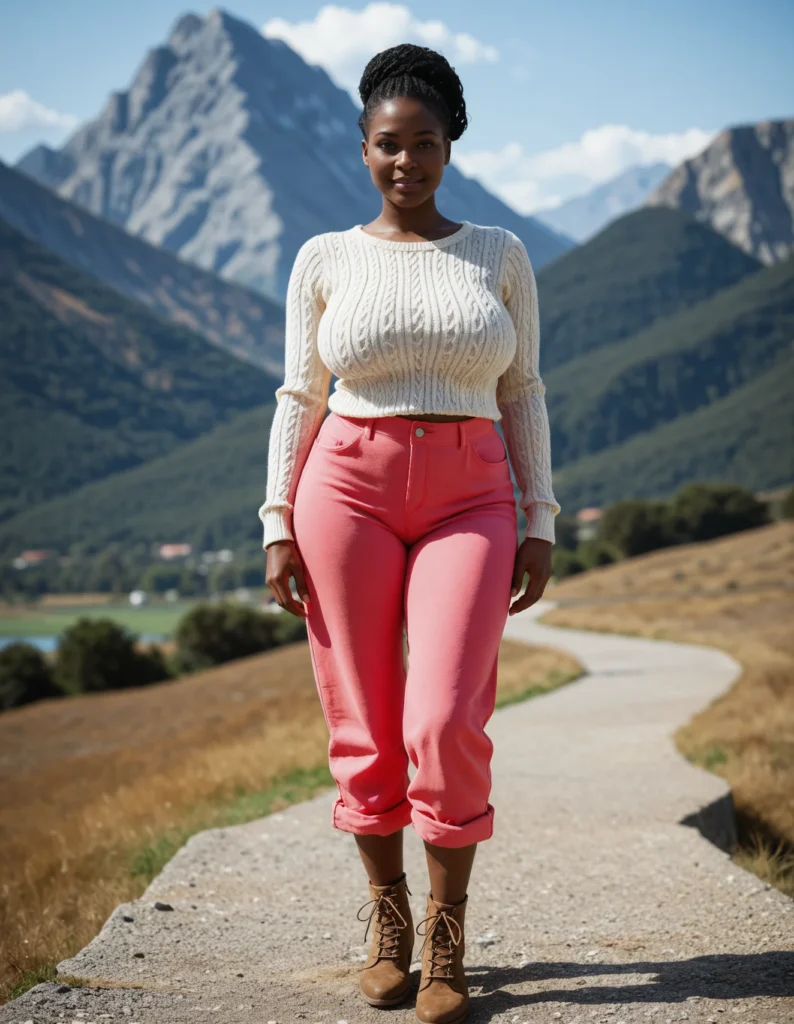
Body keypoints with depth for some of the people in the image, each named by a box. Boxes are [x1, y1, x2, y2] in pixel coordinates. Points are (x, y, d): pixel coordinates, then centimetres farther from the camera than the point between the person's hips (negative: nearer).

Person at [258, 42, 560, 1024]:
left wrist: (539, 524, 2)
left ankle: (447, 936, 3)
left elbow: (523, 397, 9)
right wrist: (277, 525, -1)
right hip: (348, 490, 0)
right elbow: (299, 397, 7)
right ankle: (387, 918, 22)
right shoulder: (325, 261, 6)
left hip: (468, 502, 0)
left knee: (446, 723, -14)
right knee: (365, 728, 2)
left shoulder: (499, 255, 8)